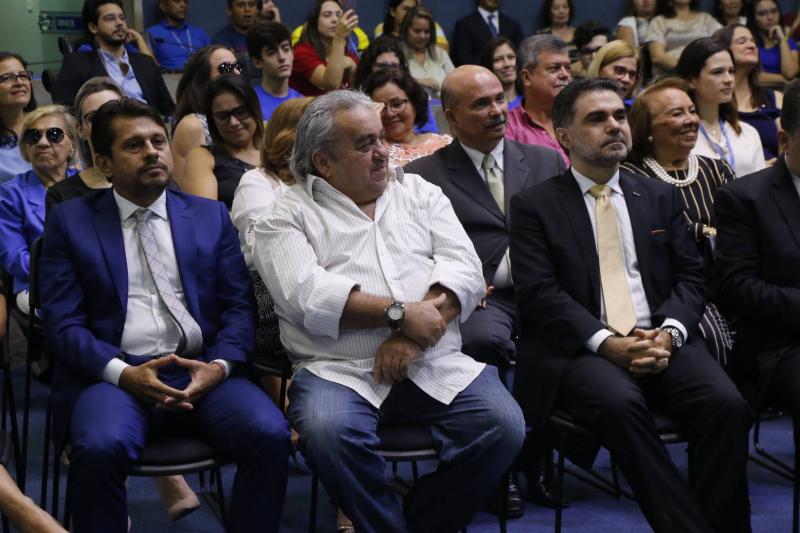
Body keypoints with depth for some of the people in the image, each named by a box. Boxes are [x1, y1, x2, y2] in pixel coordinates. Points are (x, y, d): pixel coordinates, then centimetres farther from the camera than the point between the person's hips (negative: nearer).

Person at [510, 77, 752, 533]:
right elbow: (539, 293, -4)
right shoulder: (534, 206, 7)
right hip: (582, 350, -3)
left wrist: (669, 332, -9)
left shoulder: (661, 197, 19)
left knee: (727, 404, -25)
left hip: (663, 341, 3)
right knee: (621, 404, -35)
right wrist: (607, 343, -18)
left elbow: (691, 276, 12)